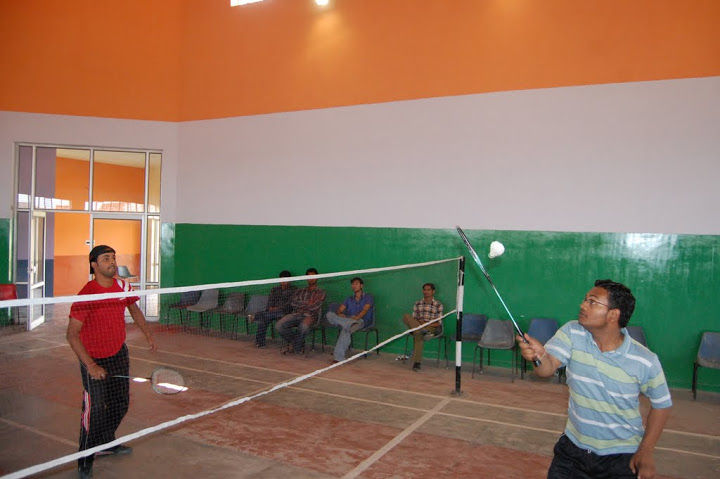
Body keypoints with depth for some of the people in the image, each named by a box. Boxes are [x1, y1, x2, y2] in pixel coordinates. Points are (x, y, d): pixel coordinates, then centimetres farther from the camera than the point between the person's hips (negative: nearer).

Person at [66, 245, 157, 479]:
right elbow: (72, 334, -22)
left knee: (121, 403, 16)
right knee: (95, 410, -7)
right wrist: (90, 365, -27)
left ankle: (106, 444, 40)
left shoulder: (123, 286, -4)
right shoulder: (86, 295, -22)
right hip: (95, 360, -6)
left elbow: (134, 310, 17)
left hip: (119, 354, 6)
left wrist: (148, 335, 17)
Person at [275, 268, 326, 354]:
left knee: (303, 326, -40)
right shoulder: (300, 291, 23)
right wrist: (307, 303, 0)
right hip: (296, 314, 4)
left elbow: (314, 307, -5)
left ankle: (296, 348, -12)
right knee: (279, 325, -23)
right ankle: (294, 341, 2)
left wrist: (301, 305, 6)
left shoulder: (320, 293, 12)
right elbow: (293, 304, 6)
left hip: (310, 315, -4)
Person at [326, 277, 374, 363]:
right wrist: (339, 314, -12)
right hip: (347, 319, 5)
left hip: (361, 321, -5)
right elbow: (339, 310, 14)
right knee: (329, 314, -21)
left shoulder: (368, 297, 11)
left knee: (346, 329, -39)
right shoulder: (349, 299, 26)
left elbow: (365, 310, -8)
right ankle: (351, 323, -36)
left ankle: (338, 358, -42)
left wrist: (356, 317, -26)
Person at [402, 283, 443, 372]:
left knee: (418, 335, -38)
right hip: (417, 325, 3)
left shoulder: (438, 305, 7)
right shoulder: (417, 304, 17)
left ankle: (416, 362, -35)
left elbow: (438, 323, 1)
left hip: (431, 327, -3)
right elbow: (413, 319, 14)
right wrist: (419, 322, -9)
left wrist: (428, 324, -16)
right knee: (406, 317, -25)